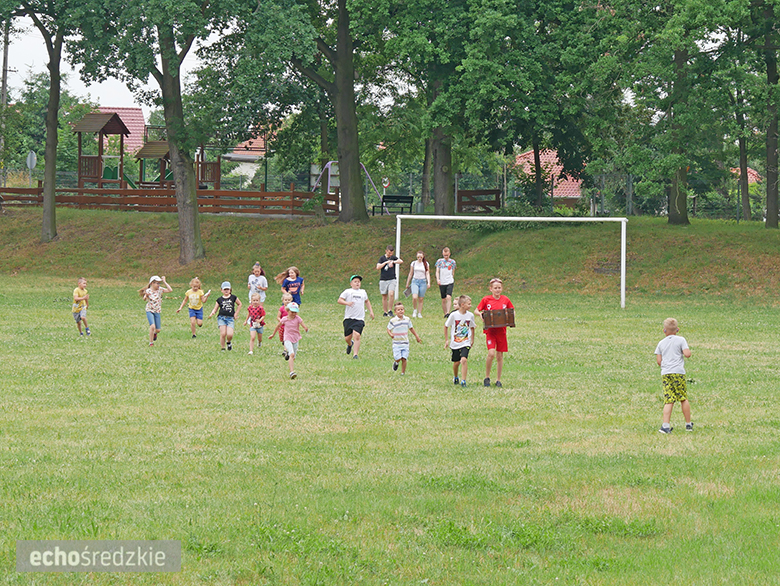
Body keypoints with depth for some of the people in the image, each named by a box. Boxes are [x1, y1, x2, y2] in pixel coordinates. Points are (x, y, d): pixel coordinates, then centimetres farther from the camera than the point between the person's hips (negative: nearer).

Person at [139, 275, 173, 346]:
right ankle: (151, 343, -10)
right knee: (152, 326, -24)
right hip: (150, 311, -3)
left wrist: (164, 282, -10)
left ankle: (154, 333, 44)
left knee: (158, 330, 5)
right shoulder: (148, 291, -7)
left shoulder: (160, 289, -1)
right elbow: (144, 299, -15)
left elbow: (170, 290, -10)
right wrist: (146, 296, -37)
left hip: (157, 311, 3)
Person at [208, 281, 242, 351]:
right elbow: (215, 309, 9)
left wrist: (236, 313, 15)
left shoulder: (233, 297, 8)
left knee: (230, 335, -13)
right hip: (221, 318, 0)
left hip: (230, 318, 0)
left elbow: (239, 304, 23)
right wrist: (212, 313, -13)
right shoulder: (220, 299, 7)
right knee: (223, 334, -14)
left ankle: (229, 342, 21)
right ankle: (222, 348, 1)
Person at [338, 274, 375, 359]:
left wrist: (371, 311, 25)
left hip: (359, 319, 1)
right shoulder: (348, 292, 2)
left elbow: (367, 301, 32)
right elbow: (339, 300, -5)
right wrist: (347, 303, -23)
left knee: (357, 335, -17)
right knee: (347, 338, 4)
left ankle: (355, 354, -14)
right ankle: (350, 344, 40)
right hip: (349, 318, -1)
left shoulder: (363, 292, 15)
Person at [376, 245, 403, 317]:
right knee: (384, 297, 5)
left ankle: (390, 311, -10)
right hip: (383, 280, 1)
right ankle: (385, 312, 13)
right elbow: (378, 267, -6)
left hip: (392, 279, -1)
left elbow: (401, 261, -12)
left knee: (391, 294, -18)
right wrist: (386, 262, -14)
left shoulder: (393, 257, 5)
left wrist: (393, 262, -24)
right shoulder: (382, 258, 5)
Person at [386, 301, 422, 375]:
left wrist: (417, 337, 22)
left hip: (405, 343, 3)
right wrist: (390, 334, -22)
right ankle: (395, 362, 26)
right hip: (396, 343, -3)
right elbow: (388, 329, -1)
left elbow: (411, 328, 18)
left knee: (404, 359, -3)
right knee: (398, 358, -9)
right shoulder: (393, 321, -8)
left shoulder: (407, 319, 3)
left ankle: (403, 373, 8)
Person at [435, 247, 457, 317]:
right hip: (442, 283, 1)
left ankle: (448, 313, -25)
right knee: (443, 300, 7)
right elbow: (437, 271, 1)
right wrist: (437, 279, -15)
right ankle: (445, 314, 19)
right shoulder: (439, 261, 4)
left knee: (449, 297, -20)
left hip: (450, 282, -1)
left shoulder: (452, 261, 6)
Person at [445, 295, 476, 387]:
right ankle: (455, 377, 39)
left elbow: (472, 327, 15)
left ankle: (463, 381, -17)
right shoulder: (453, 315, -9)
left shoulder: (470, 315, -2)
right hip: (455, 343, 0)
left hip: (466, 343, 0)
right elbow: (446, 326, 3)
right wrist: (446, 340, 5)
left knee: (464, 360, -19)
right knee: (456, 362, 11)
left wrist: (472, 340, 18)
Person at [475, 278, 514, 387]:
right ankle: (487, 377, 0)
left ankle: (498, 380, 18)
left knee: (500, 355, 7)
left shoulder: (505, 300, 4)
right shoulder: (486, 299, -3)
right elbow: (477, 310, 6)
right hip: (490, 330, -3)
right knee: (491, 353, -18)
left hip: (501, 330, 3)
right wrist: (480, 314, -16)